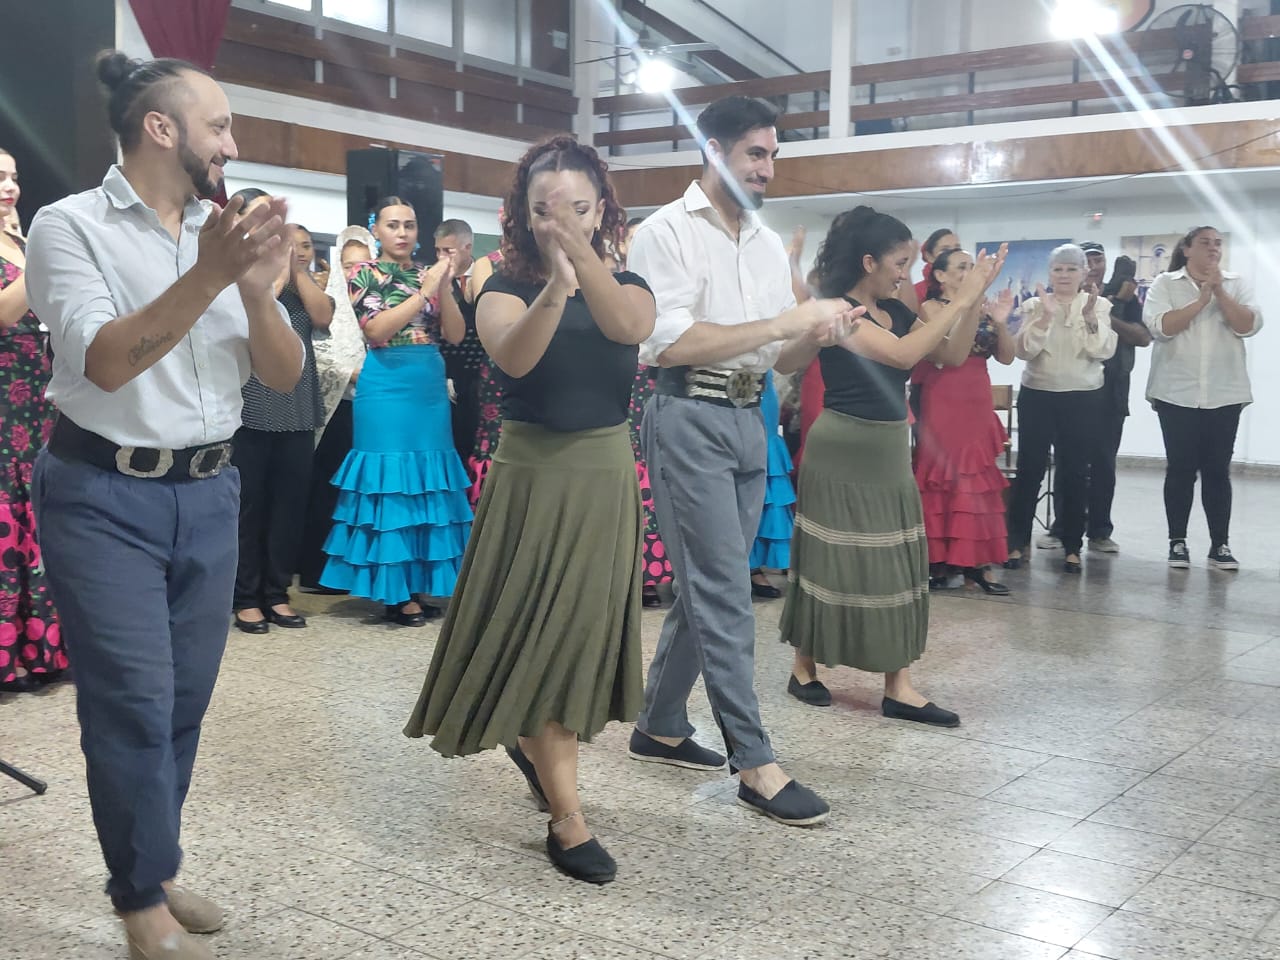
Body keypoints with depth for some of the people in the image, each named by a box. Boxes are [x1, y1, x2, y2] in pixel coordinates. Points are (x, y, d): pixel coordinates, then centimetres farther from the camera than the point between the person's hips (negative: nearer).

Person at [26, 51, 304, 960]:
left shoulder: (229, 231, 6)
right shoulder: (71, 224, -7)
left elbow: (284, 376, 2)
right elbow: (104, 362, -20)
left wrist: (257, 289, -16)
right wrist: (205, 278, -30)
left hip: (210, 493, 5)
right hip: (107, 497, -5)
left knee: (186, 699, 11)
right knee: (135, 704, -2)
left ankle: (157, 867, 28)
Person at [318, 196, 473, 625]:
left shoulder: (427, 273, 12)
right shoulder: (365, 273, 1)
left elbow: (455, 335, 5)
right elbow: (376, 329, -14)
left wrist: (444, 289, -9)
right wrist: (424, 292, -16)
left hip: (431, 389, 5)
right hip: (388, 389, -5)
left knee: (429, 483, 5)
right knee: (392, 481, -3)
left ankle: (422, 585, 13)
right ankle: (395, 591, 3)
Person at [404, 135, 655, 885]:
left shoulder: (627, 285, 3)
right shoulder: (507, 288, -4)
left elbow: (630, 328, -23)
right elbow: (512, 356, -27)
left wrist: (580, 248, -36)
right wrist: (554, 288, -45)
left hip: (606, 476, 4)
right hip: (532, 475, -3)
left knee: (586, 630, 14)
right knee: (542, 633, -2)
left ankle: (531, 736, 43)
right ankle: (568, 819, 4)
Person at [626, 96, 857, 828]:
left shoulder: (770, 244, 15)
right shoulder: (669, 232, -6)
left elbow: (783, 361, 15)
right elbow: (671, 343, -18)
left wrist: (816, 335, -8)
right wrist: (783, 321, -18)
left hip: (749, 419, 8)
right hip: (690, 417, -7)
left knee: (707, 586, 13)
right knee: (726, 592, -7)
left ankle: (660, 726, 27)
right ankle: (755, 763, -1)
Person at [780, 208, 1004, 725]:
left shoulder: (896, 311, 9)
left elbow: (951, 355, 7)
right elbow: (902, 354, -27)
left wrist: (976, 297, -4)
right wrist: (959, 299, -22)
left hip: (890, 451, 8)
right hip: (842, 453, -8)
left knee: (895, 564, 4)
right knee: (832, 560, 2)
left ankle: (898, 687, 6)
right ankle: (803, 668, 19)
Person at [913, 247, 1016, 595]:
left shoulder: (982, 308, 9)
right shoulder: (931, 309, -5)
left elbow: (1006, 357, 6)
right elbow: (953, 357, -17)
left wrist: (1001, 323, -10)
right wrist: (971, 311, -20)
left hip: (978, 405, 5)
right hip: (945, 406, -5)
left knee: (977, 479, 5)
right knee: (944, 479, -1)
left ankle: (976, 561, 9)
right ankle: (939, 560, 6)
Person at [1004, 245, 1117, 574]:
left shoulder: (1099, 305, 2)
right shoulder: (1034, 305, 3)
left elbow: (1103, 351, -9)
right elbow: (1023, 350, -9)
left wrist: (1090, 317, -24)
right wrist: (1045, 316, -21)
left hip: (1083, 400, 0)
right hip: (1037, 396, 0)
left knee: (1075, 473, 3)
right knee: (1029, 469, -2)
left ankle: (1072, 547, 11)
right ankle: (1018, 542, 7)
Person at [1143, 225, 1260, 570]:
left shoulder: (1236, 284, 8)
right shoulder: (1165, 284, 2)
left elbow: (1250, 325, -6)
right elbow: (1159, 326, -13)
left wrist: (1219, 292, -13)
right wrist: (1201, 300, -15)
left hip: (1225, 394, 2)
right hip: (1177, 393, -1)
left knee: (1218, 469, 3)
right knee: (1180, 468, 1)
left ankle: (1220, 545, 8)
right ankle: (1177, 542, 9)